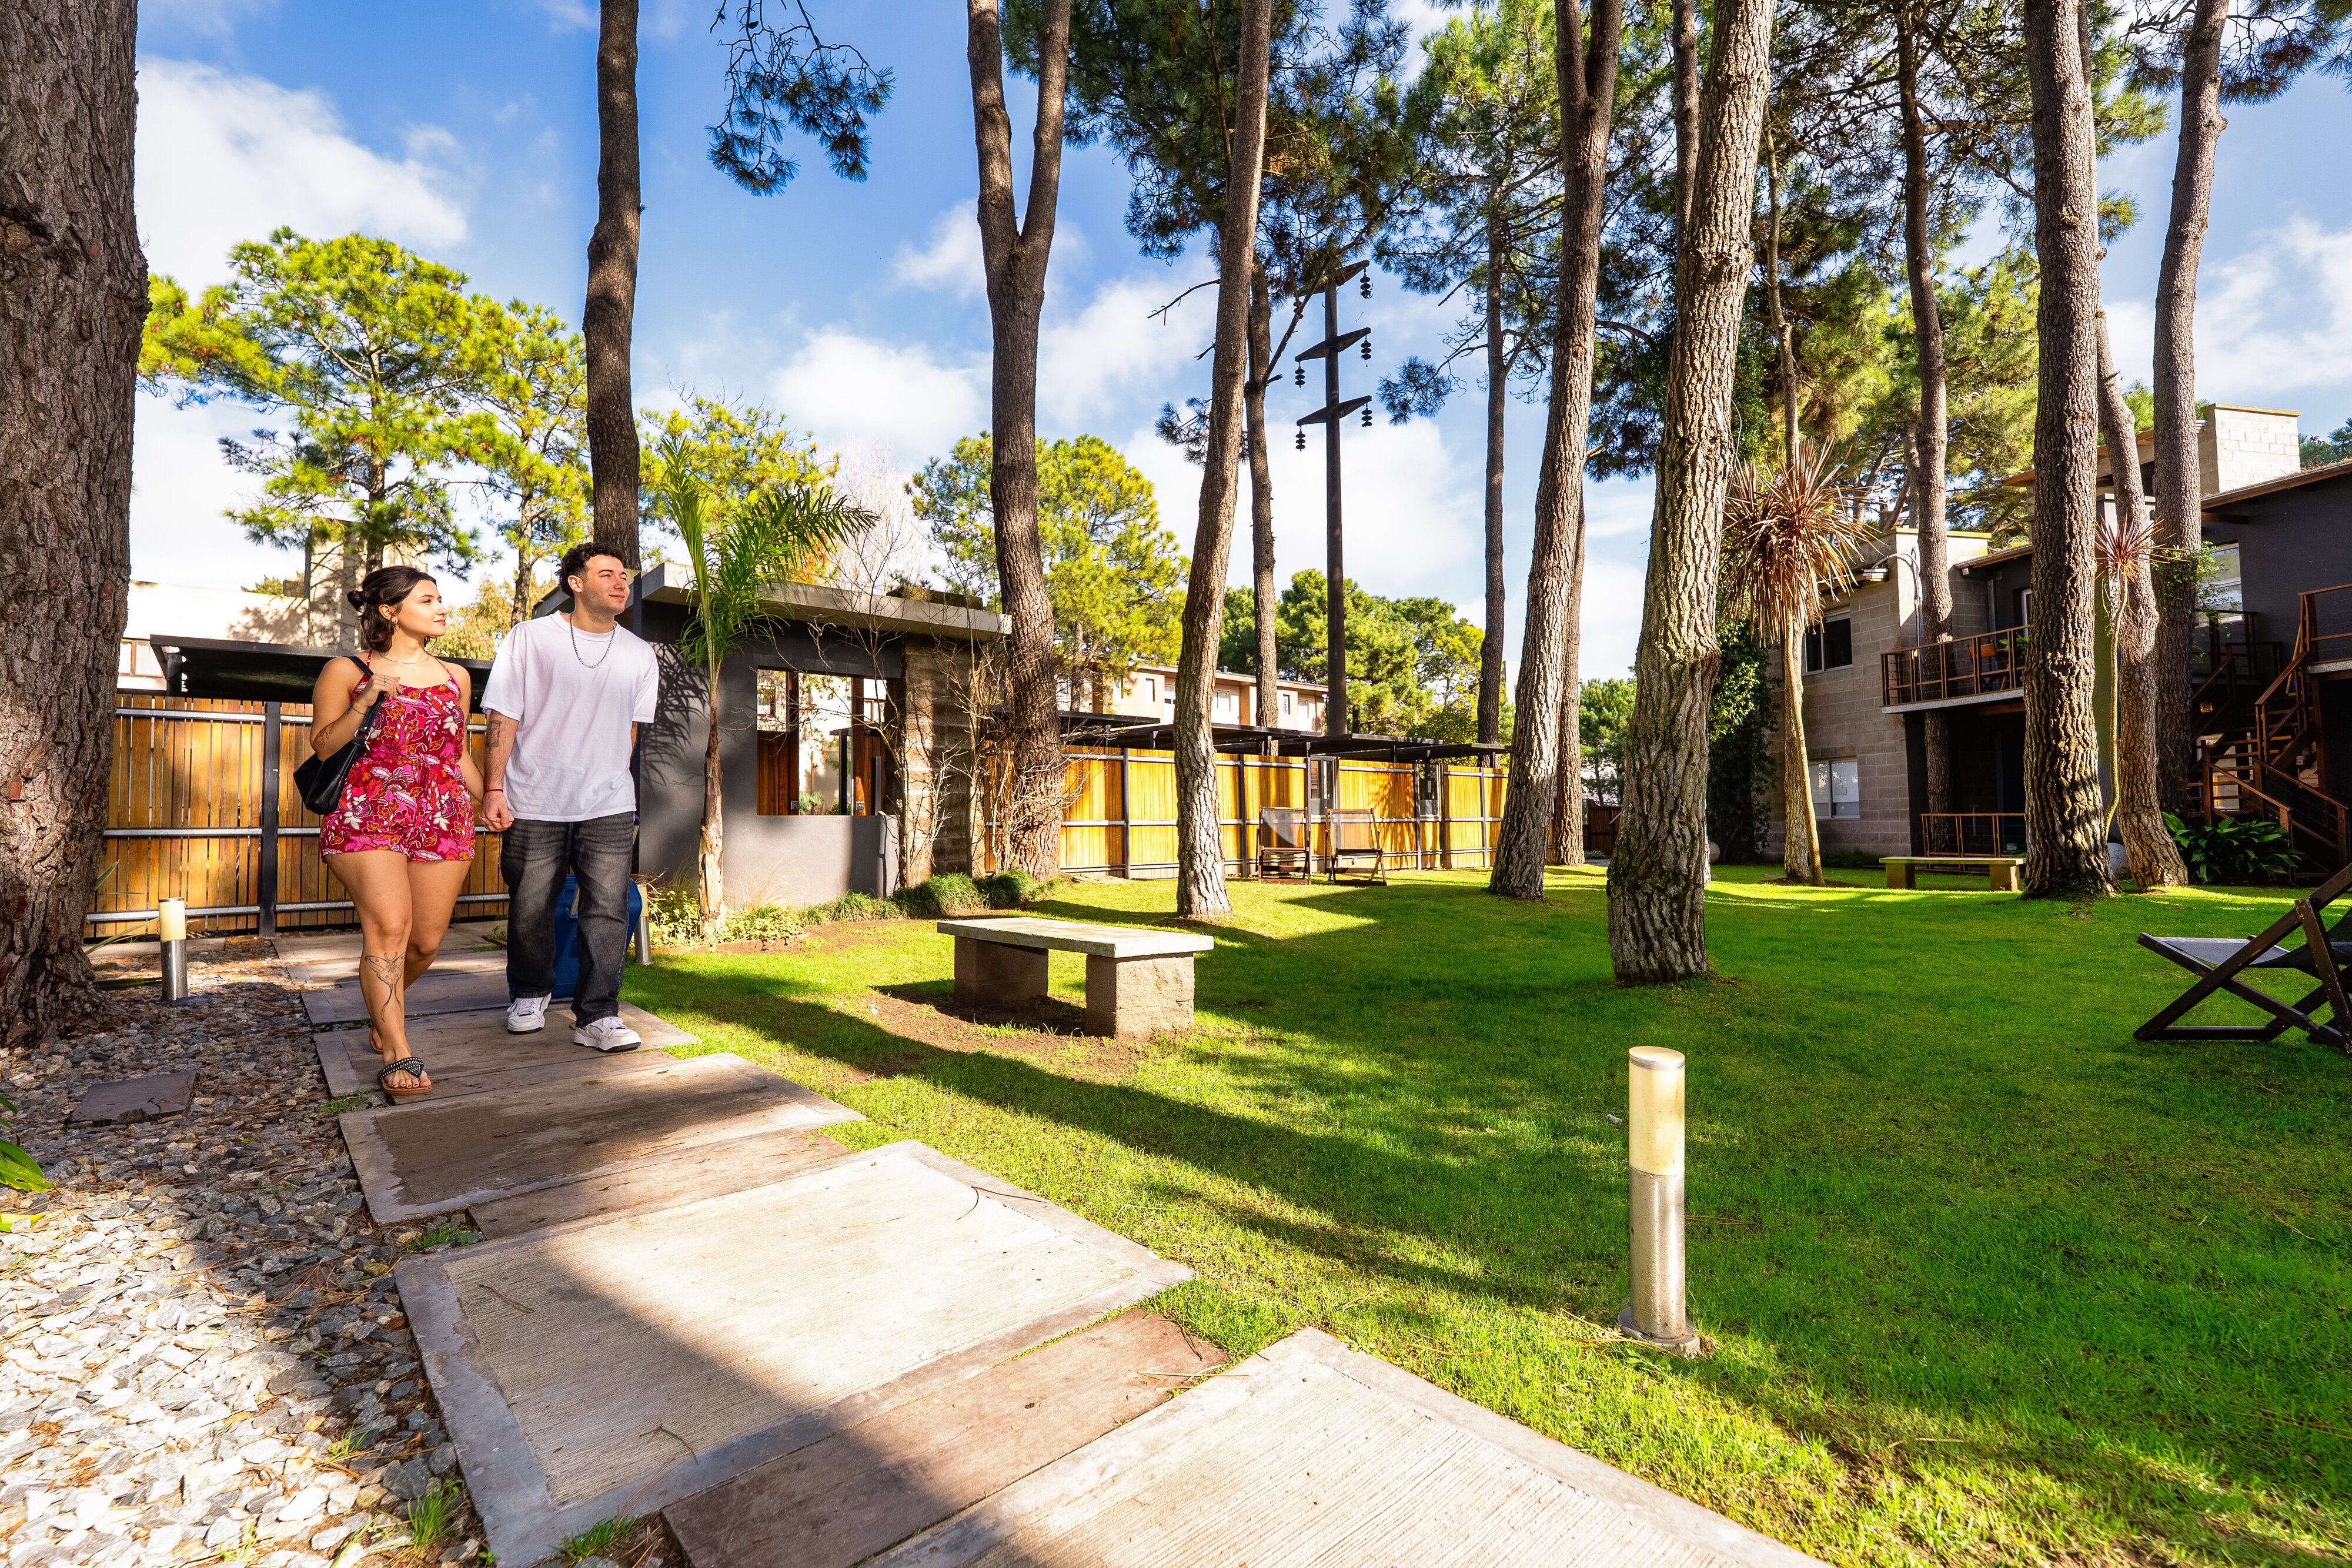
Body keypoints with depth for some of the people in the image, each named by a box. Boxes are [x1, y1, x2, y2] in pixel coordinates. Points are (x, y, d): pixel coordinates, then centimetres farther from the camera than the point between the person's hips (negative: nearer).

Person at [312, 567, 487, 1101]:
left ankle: (383, 1009, 35)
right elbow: (322, 747, 2)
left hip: (444, 819, 4)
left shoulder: (455, 678, 16)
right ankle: (397, 1053, -14)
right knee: (389, 923, -19)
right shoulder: (346, 671, 5)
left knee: (426, 940, 4)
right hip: (367, 815, -4)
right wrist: (365, 702, -11)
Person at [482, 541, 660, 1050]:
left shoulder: (639, 654, 8)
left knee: (607, 909, -6)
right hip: (535, 803, -1)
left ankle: (597, 1016, 0)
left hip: (609, 805, 2)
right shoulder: (529, 638, 1)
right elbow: (504, 717, -1)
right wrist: (495, 789, -6)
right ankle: (529, 996, 33)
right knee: (530, 908, 9)